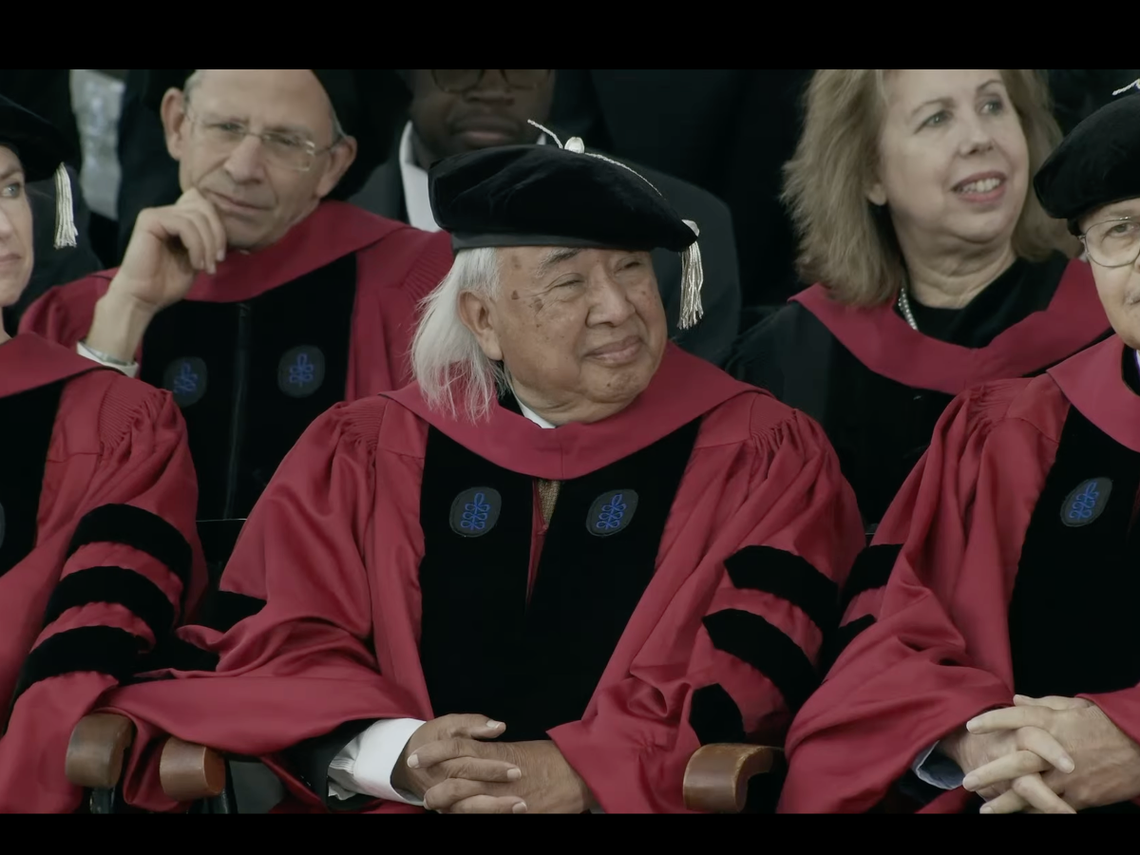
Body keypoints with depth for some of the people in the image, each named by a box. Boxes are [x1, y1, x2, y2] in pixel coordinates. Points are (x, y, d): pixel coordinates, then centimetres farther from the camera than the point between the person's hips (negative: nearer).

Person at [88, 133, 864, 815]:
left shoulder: (762, 456, 9)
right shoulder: (363, 454, 14)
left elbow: (757, 667, -2)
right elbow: (272, 647, 6)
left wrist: (584, 773, -17)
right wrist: (397, 755, -12)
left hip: (637, 804, -2)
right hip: (387, 803, 2)